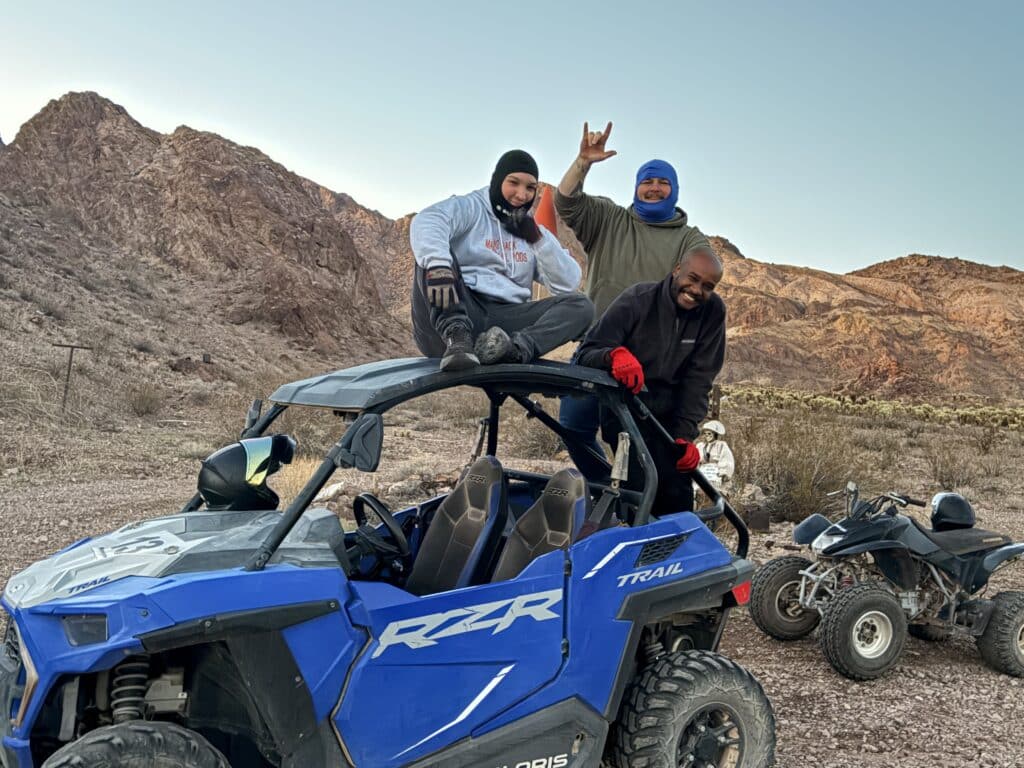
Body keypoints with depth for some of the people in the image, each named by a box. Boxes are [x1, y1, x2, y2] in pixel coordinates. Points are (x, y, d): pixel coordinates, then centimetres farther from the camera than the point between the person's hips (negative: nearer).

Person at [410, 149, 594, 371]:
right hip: (454, 316, -4)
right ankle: (456, 337, -40)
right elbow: (427, 221, -17)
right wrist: (437, 266, -38)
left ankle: (518, 347, -39)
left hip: (505, 323, 4)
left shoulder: (533, 232, 23)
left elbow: (568, 284, 11)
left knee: (581, 305, -12)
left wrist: (537, 238, -1)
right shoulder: (469, 208, 8)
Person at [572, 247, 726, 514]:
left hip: (668, 415, 4)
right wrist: (613, 354, -43)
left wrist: (684, 434, -13)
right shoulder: (637, 300, -15)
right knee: (643, 484, -22)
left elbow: (699, 378, -5)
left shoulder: (713, 311, -4)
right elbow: (585, 353, -19)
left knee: (678, 494, -4)